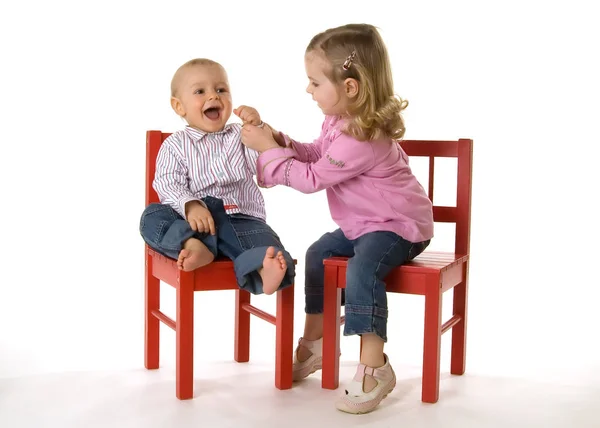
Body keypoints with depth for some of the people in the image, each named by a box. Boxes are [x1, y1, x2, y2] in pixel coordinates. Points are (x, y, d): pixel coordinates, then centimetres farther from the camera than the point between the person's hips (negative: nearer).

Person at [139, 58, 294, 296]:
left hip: (240, 216, 0)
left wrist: (257, 128, -14)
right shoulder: (175, 145, 8)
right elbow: (167, 184, -5)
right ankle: (192, 245, -44)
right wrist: (190, 206, -25)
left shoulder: (240, 135, 14)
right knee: (152, 216, -24)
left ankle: (264, 270, -61)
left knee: (263, 238, -31)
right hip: (190, 217, 0)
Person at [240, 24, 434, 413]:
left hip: (398, 224, -11)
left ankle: (375, 370, -26)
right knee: (318, 255, 15)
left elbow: (312, 178, -26)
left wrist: (268, 150, -18)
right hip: (362, 223, 11)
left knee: (362, 269, -33)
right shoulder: (340, 121, 0)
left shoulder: (360, 140, -32)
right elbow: (316, 154, 14)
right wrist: (279, 141, -2)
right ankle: (315, 342, 28)